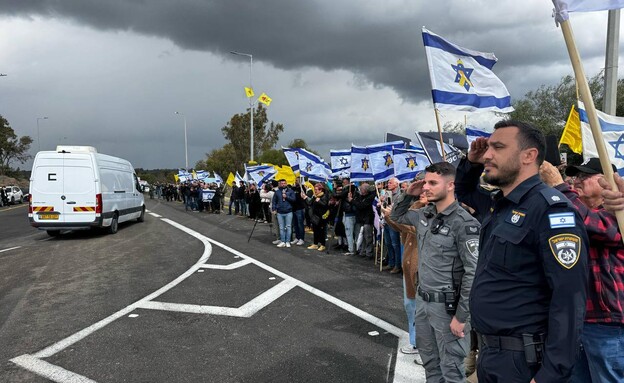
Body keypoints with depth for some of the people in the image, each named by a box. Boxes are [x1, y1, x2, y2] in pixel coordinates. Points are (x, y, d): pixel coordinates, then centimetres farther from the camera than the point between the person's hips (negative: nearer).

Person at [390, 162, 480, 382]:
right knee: (430, 361, 22)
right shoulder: (425, 214, 4)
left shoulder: (463, 223, -20)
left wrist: (461, 316, -20)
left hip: (447, 304, -7)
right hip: (422, 300, 8)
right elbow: (396, 217, 23)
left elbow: (473, 273, -21)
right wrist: (408, 196, 5)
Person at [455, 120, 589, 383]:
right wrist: (471, 161, 7)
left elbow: (569, 300, -23)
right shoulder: (497, 204, 7)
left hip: (523, 359, -8)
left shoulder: (550, 209, -19)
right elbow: (464, 192, 28)